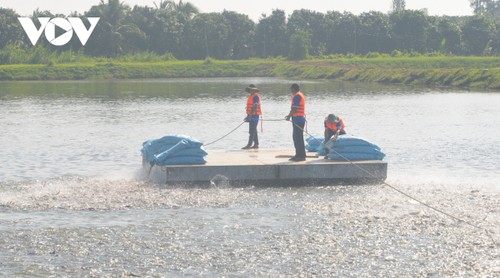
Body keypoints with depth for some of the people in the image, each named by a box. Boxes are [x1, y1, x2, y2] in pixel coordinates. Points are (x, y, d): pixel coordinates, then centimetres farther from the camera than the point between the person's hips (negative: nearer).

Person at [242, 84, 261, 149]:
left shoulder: (255, 96, -14)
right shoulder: (252, 96, 18)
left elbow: (255, 107, -21)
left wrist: (250, 115, -25)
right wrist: (248, 116, 22)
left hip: (254, 115, -11)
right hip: (252, 116, 11)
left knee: (252, 131, -12)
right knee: (254, 131, 12)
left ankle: (249, 145, -15)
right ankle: (256, 144, 15)